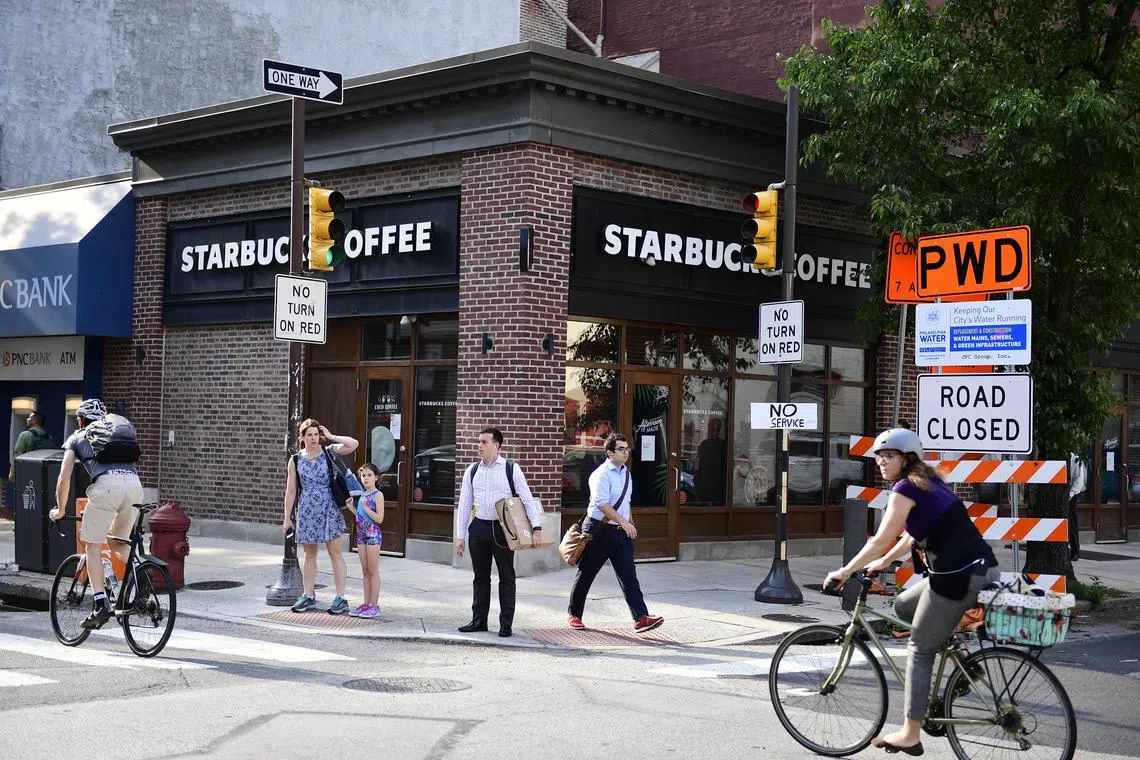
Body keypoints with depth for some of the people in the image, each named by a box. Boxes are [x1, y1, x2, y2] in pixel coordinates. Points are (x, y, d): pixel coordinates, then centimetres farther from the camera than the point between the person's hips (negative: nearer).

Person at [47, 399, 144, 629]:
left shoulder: (76, 438, 24)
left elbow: (64, 479, 18)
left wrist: (60, 510, 33)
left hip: (107, 484, -4)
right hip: (134, 483, 4)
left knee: (93, 546, 10)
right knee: (118, 541, 23)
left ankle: (101, 605, 0)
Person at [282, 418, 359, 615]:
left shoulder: (329, 453, 0)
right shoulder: (295, 460, 5)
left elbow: (353, 444, -16)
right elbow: (291, 490, 7)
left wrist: (330, 437, -7)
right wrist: (287, 517, 6)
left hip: (329, 508, -2)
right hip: (307, 510, 2)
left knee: (335, 553, -2)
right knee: (309, 554, 10)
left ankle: (340, 598, 0)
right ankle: (308, 597, 18)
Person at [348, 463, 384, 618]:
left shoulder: (378, 495, -9)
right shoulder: (362, 495, 14)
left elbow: (379, 519, -15)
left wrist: (365, 506, -18)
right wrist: (351, 506, 8)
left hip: (373, 534, -8)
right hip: (361, 534, 8)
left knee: (373, 571, -3)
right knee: (365, 572, 10)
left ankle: (374, 605, 1)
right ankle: (366, 604, 14)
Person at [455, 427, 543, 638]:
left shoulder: (511, 469, -3)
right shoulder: (472, 471, 7)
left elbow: (527, 499, -5)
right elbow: (464, 504, 9)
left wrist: (536, 527, -16)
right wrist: (461, 536, 6)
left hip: (502, 528, -3)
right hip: (479, 527, 3)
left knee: (506, 577, 3)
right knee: (481, 577, 10)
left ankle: (506, 624, 9)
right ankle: (479, 620, 18)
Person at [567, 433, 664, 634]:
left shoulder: (626, 473, 12)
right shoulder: (601, 474, -14)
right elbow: (602, 503, -25)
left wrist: (629, 524, 17)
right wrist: (624, 523, -28)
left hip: (620, 533, 7)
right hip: (599, 531, -7)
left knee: (628, 575, -4)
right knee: (586, 574, 7)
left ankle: (641, 618, -11)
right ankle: (573, 615, 23)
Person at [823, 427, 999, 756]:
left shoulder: (906, 488, -8)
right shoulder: (928, 482, 19)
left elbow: (881, 540, -10)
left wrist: (844, 572, 0)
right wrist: (884, 562, 32)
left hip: (959, 577, -9)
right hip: (982, 569, 9)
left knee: (919, 650, 1)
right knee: (903, 605, 23)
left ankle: (910, 736, 5)